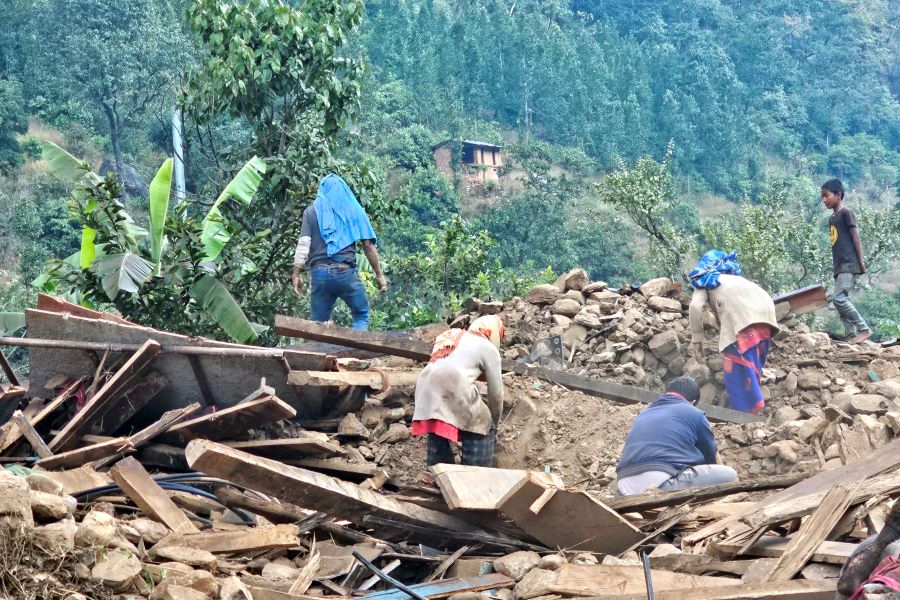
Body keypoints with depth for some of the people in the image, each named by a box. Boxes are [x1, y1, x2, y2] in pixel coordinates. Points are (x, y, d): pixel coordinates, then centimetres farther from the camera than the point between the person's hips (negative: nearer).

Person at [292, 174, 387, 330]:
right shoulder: (354, 210, 9)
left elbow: (303, 244, -1)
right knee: (362, 315, 13)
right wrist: (379, 275, 9)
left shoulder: (312, 211, 10)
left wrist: (296, 274, 1)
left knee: (319, 323, 7)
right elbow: (368, 245, 5)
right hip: (346, 272, -1)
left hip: (319, 273, 1)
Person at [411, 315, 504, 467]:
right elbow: (496, 392, 19)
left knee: (438, 437, 19)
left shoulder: (453, 339, 35)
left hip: (426, 389, 6)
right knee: (480, 426, 12)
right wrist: (494, 425, 33)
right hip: (454, 387, -6)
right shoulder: (489, 348, 17)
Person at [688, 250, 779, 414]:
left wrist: (696, 339, 10)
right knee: (752, 362, 16)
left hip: (739, 311, -6)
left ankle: (745, 412, -10)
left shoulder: (704, 280, 27)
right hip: (764, 305, 6)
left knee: (737, 362, -5)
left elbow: (695, 306, 7)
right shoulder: (731, 277, 44)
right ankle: (753, 406, 18)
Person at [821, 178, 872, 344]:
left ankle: (864, 329, -15)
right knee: (842, 300, 4)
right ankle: (852, 336, 4)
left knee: (838, 298, -19)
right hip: (839, 266, 9)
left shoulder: (846, 213, -4)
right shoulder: (831, 219, 19)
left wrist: (861, 261, -11)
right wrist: (835, 265, 15)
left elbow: (855, 237, -8)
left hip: (849, 264, -9)